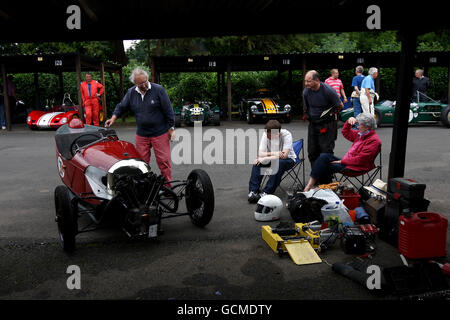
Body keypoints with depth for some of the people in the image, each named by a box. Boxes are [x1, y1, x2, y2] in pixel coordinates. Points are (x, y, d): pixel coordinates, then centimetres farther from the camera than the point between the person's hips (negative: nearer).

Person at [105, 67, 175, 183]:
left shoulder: (158, 89, -9)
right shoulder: (131, 92, 4)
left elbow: (168, 110, -7)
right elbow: (121, 106, 17)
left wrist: (171, 128, -5)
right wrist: (113, 117, 2)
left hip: (160, 134, -4)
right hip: (141, 135, 4)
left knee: (163, 161, -1)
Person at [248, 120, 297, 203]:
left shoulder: (286, 135, -26)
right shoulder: (266, 134, -17)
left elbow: (284, 155, -32)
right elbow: (260, 153, -23)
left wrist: (266, 158, -35)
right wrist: (274, 153, -39)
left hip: (288, 159, -3)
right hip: (273, 159, 3)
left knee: (279, 163, -36)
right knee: (257, 162, -24)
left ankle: (266, 192, -32)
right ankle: (253, 191, -21)